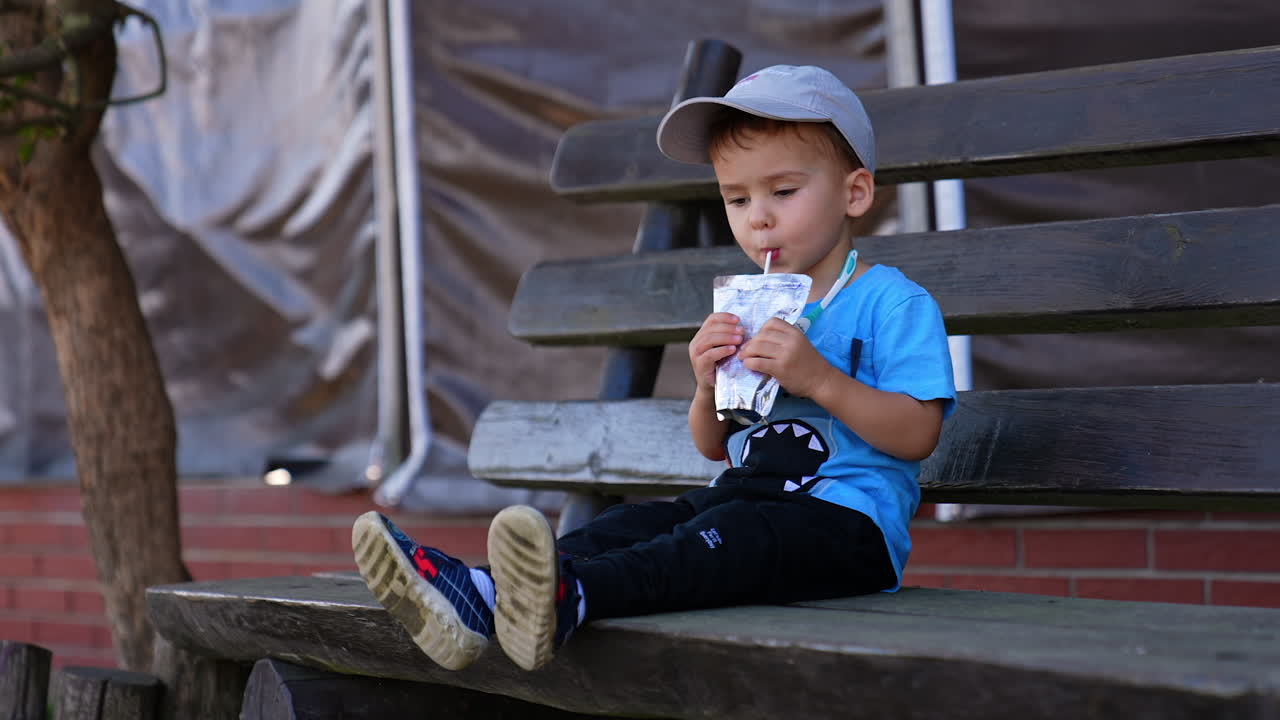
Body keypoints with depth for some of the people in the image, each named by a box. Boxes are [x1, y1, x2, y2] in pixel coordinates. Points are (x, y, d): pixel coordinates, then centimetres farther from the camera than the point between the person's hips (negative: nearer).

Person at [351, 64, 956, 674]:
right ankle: (479, 593, -40)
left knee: (735, 531, -35)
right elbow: (713, 446, 23)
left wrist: (820, 379, -23)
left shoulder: (893, 303, -2)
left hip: (850, 518, -7)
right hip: (744, 496, 8)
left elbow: (917, 435, -12)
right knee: (638, 521, -17)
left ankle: (569, 598, -61)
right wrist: (710, 388, -1)